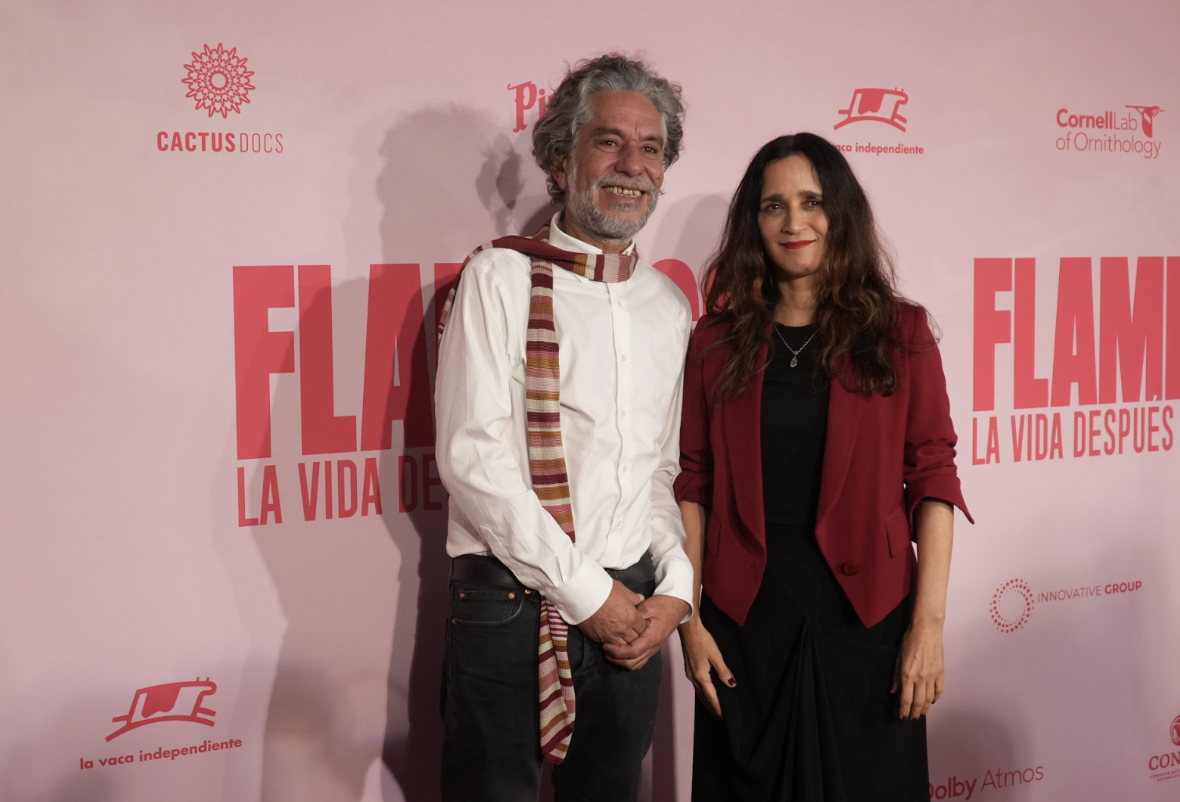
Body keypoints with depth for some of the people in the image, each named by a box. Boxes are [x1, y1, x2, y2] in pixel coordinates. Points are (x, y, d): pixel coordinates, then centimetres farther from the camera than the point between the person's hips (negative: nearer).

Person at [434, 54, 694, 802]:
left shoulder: (670, 304, 10)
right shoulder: (502, 277, -6)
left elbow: (668, 466, 14)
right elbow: (473, 458, -13)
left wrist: (675, 585, -2)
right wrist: (587, 593, -12)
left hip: (633, 613, 5)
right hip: (511, 606, -4)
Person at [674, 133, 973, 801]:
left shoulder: (898, 333, 1)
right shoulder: (720, 341, 4)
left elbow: (932, 478, -2)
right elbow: (694, 484, 3)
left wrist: (929, 622, -8)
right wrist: (689, 618, -3)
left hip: (866, 619, 0)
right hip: (744, 620, 1)